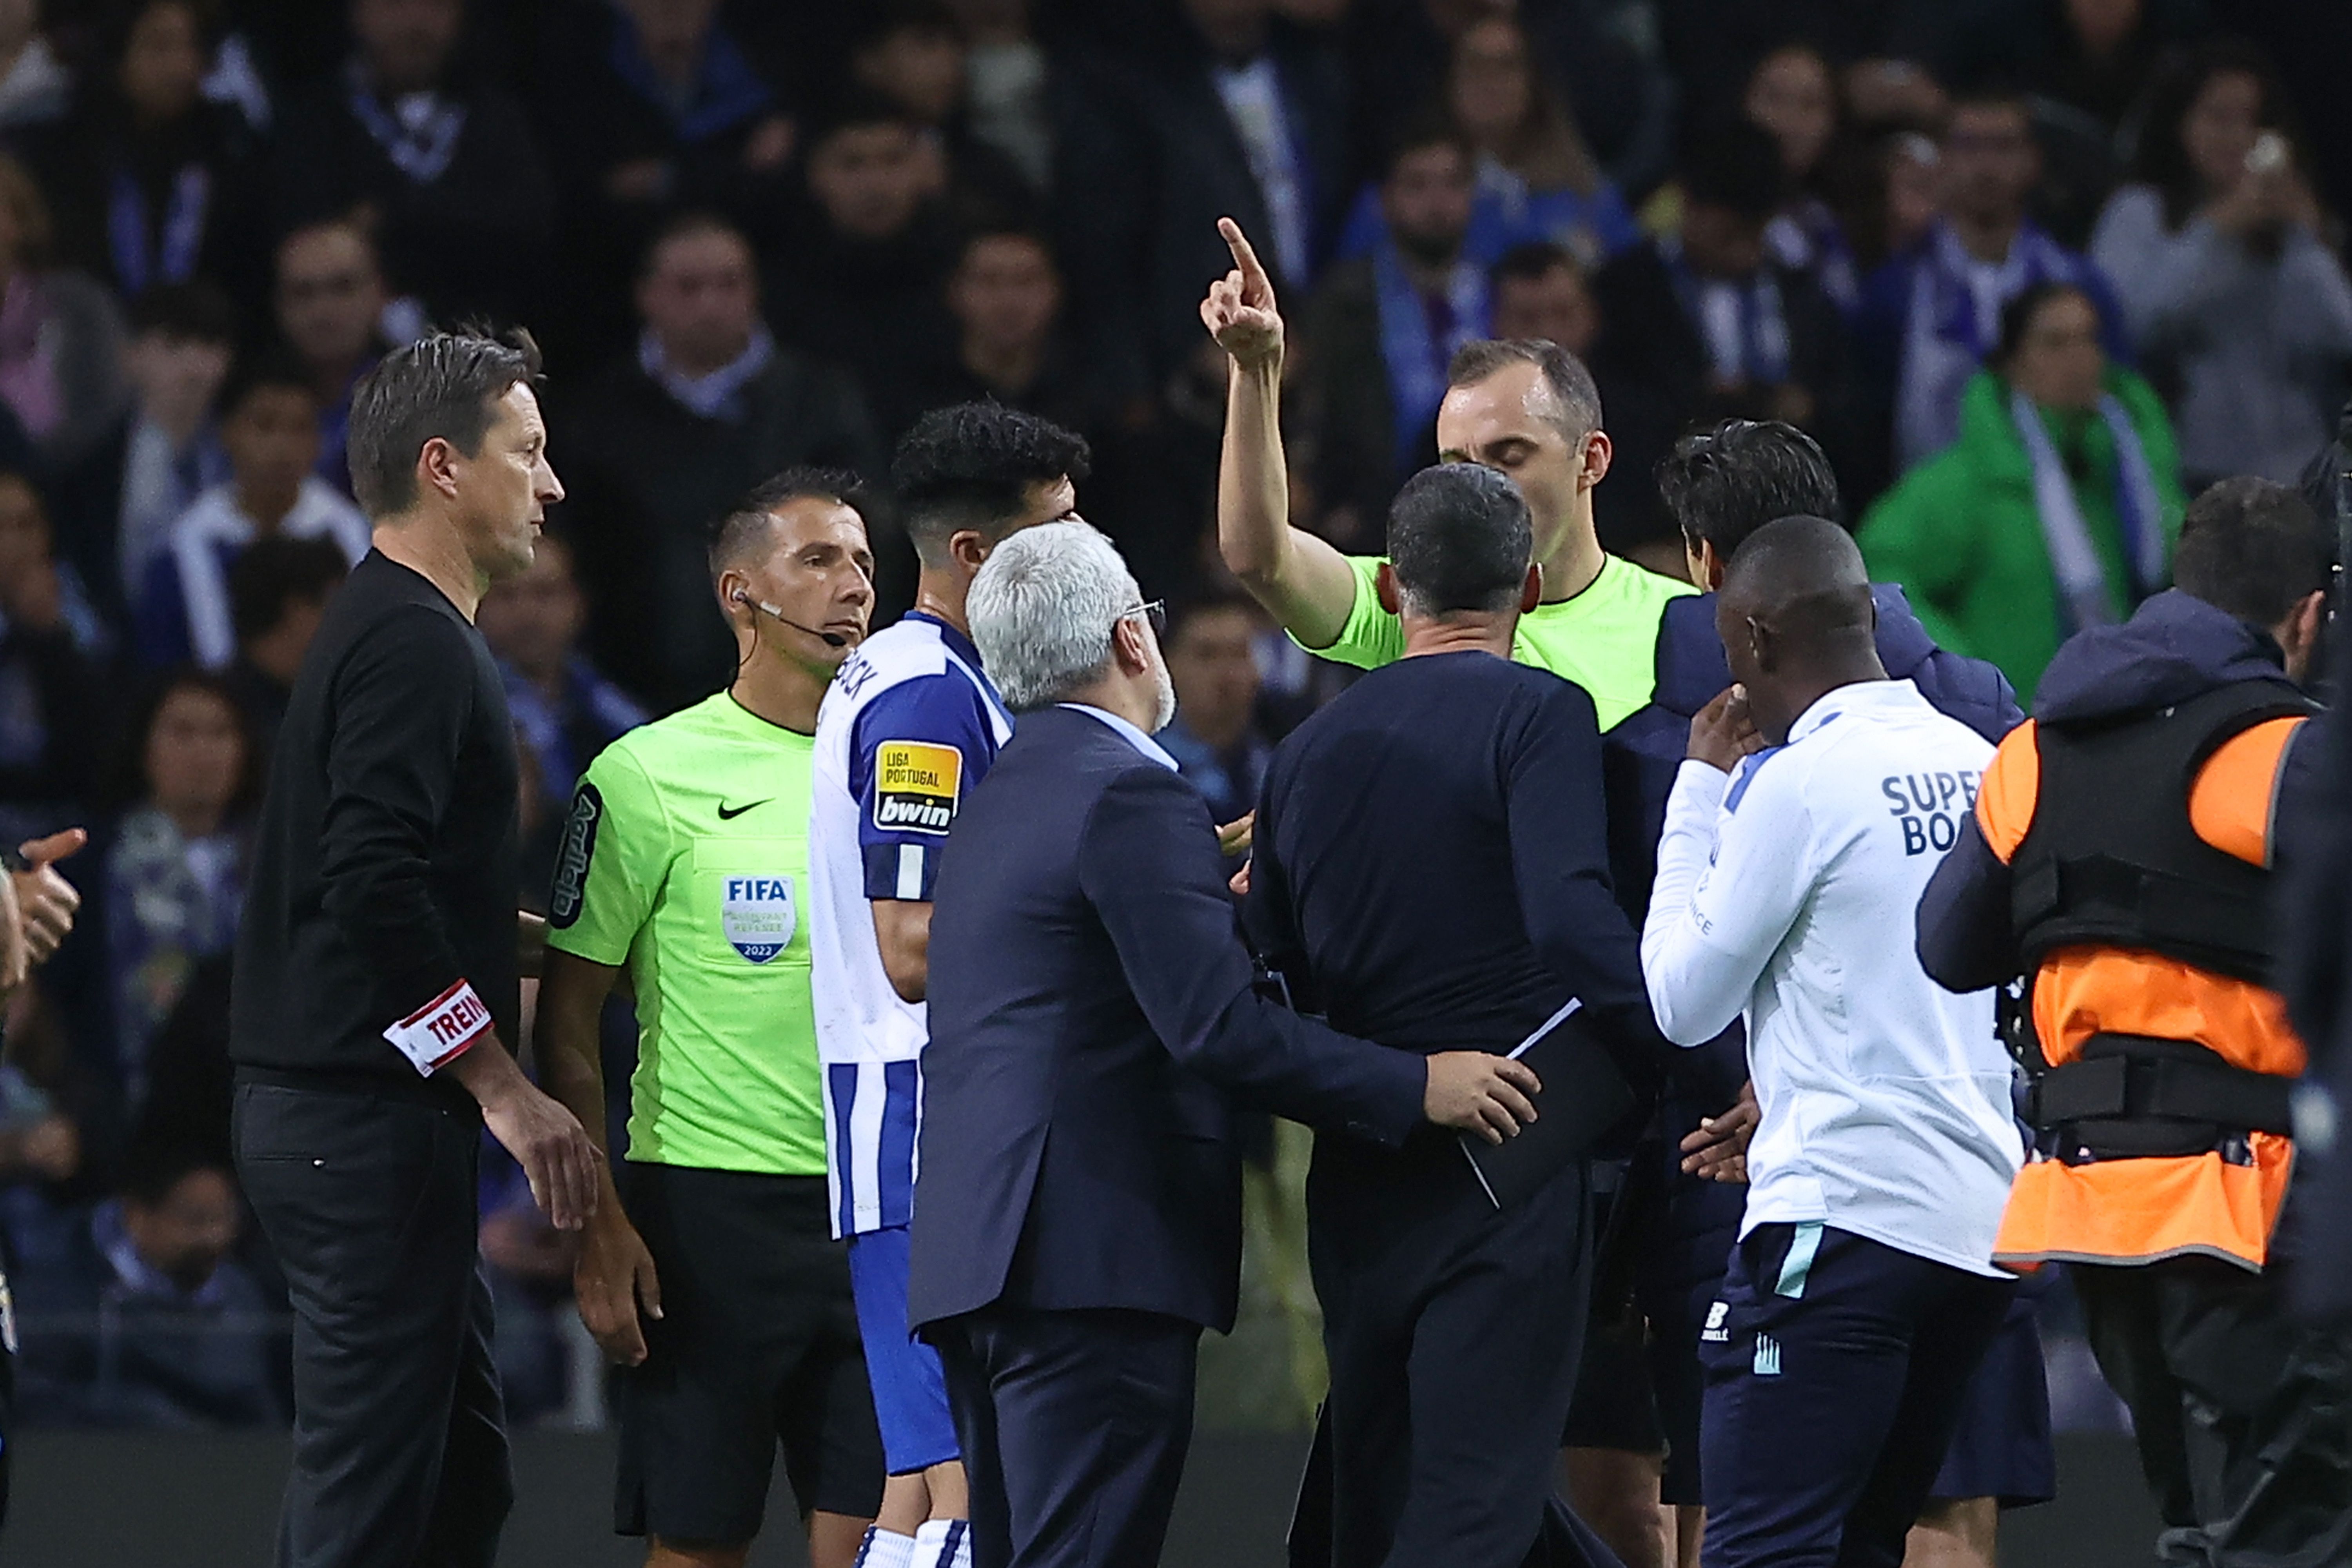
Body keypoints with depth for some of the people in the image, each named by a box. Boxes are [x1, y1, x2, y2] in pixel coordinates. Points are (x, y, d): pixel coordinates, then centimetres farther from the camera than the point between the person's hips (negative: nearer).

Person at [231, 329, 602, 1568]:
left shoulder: (378, 628, 19)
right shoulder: (416, 643, -14)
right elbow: (377, 890, -24)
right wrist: (506, 1088, -19)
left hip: (331, 1113, 11)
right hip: (373, 1121, -11)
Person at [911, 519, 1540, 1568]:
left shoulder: (999, 796, 18)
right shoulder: (1131, 795, -11)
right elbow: (1218, 1026, -19)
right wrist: (1418, 1088, -15)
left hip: (978, 1247, 10)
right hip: (1094, 1258, -10)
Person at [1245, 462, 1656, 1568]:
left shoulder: (1311, 750, 12)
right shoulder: (1538, 716, -6)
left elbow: (1269, 983, 13)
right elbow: (1572, 923, -21)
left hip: (1356, 1184, 6)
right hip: (1511, 1172, -6)